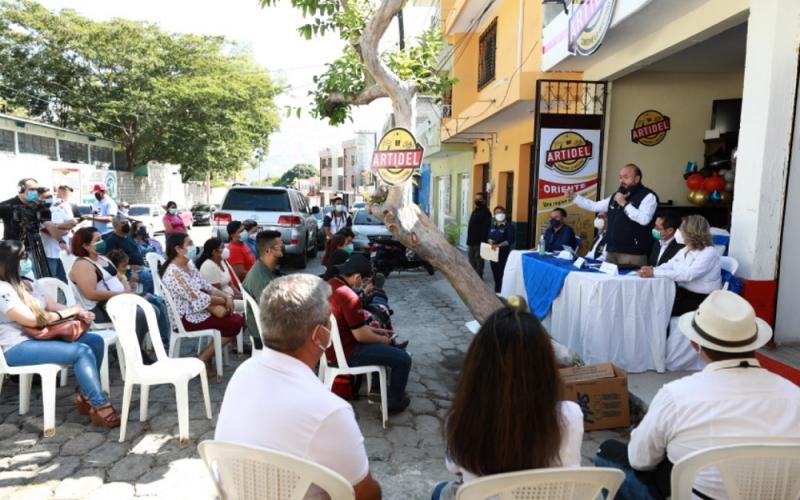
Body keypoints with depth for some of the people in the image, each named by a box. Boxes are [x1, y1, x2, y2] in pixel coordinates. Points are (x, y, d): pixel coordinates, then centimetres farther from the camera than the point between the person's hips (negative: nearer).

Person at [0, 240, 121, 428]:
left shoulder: (28, 284, 14)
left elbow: (55, 307, 15)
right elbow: (32, 320, -20)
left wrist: (78, 312, -7)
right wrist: (68, 312, -11)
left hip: (38, 336, 9)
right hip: (16, 347, -9)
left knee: (95, 341, -8)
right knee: (82, 351, -26)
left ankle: (85, 396, -1)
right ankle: (100, 407, -19)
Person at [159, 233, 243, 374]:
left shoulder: (189, 264, 8)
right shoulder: (174, 273, -22)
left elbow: (206, 286, 8)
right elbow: (198, 298, -22)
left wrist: (226, 297, -9)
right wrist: (223, 300, -10)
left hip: (195, 310, 10)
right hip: (184, 318, -10)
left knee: (237, 318, 1)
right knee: (234, 323, -15)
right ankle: (202, 360, -1)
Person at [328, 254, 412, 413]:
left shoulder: (329, 285, 2)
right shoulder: (349, 296, -28)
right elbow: (360, 335, -23)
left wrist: (375, 331, 12)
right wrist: (383, 339, -4)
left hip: (332, 346, 10)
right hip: (345, 353, -10)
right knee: (403, 359, -5)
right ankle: (395, 402, 14)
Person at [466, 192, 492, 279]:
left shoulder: (486, 212, -12)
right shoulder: (475, 211, 16)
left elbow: (486, 228, -18)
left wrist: (483, 241, -23)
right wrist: (469, 241, 18)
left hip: (479, 242, -9)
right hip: (472, 241, 9)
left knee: (479, 261, -2)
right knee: (472, 260, 14)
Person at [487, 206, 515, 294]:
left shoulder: (508, 226, -7)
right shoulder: (493, 226, 14)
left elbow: (510, 240, -14)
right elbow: (489, 237, 15)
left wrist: (499, 245, -25)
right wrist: (490, 241, -9)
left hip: (503, 253, -6)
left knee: (502, 273, -8)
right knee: (495, 272, 12)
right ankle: (497, 290, 23)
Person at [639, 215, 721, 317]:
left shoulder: (709, 253, -16)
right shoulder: (684, 250, 10)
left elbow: (687, 275, -28)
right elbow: (668, 266, 6)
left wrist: (655, 273, -33)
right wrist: (652, 269, -19)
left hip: (703, 300, -7)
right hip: (683, 293, 7)